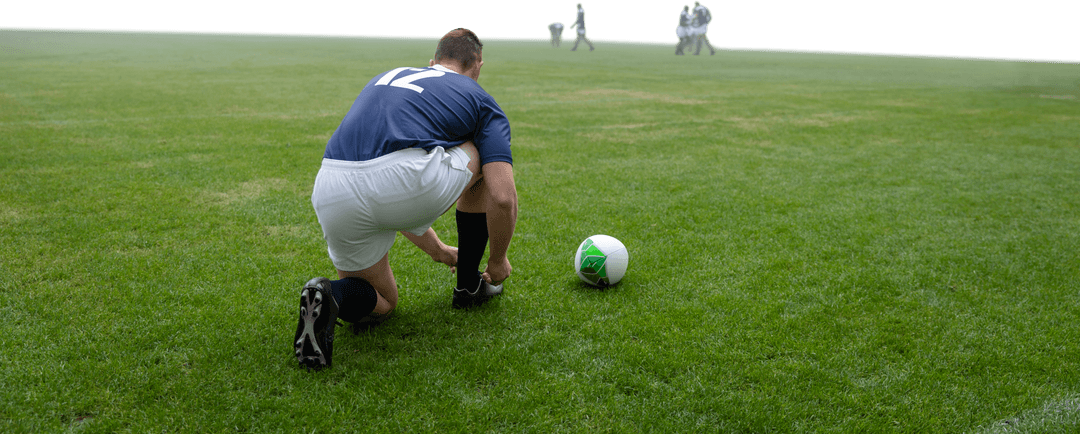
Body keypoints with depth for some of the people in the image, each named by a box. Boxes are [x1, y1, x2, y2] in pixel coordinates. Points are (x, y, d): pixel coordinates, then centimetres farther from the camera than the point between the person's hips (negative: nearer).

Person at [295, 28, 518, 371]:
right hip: (407, 180, -5)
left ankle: (328, 297, -4)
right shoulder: (481, 101, 20)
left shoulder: (387, 77, 36)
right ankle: (469, 284, 34)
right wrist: (498, 261, 25)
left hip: (332, 195, 5)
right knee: (486, 160, 28)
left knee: (381, 303, 31)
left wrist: (436, 250, 51)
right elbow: (502, 198, 5)